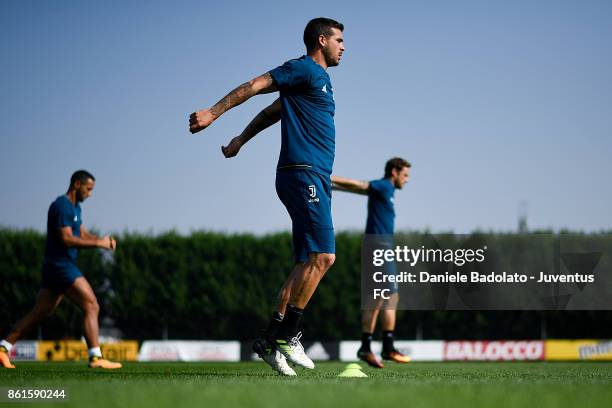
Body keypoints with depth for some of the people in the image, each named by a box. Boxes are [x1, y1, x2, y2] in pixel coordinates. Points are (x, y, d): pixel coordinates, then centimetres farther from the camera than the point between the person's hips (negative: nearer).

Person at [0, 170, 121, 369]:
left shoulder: (75, 207, 18)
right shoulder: (62, 206, -14)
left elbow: (82, 235, 20)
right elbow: (67, 239, -21)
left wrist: (103, 240, 2)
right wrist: (98, 243, -17)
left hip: (57, 267, 10)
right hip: (61, 265, -10)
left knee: (39, 313, 12)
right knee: (91, 307, -12)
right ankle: (96, 357, -16)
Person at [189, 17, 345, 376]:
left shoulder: (318, 78, 25)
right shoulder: (303, 69, -3)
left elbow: (272, 111, 31)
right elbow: (254, 87, -9)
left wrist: (241, 140, 35)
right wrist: (213, 113, -16)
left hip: (314, 180, 10)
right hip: (304, 174, -10)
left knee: (307, 264, 4)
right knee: (322, 256, -17)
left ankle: (272, 339, 2)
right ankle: (288, 336, -16)